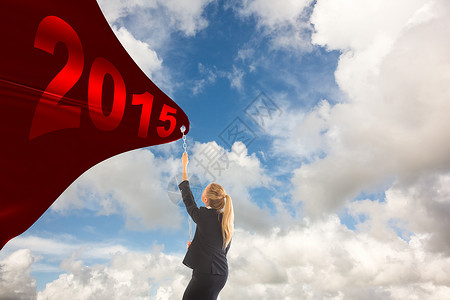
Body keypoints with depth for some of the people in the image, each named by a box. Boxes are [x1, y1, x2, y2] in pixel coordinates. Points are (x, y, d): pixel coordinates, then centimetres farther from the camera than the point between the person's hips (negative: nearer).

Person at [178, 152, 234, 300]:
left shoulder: (204, 216, -18)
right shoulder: (228, 220, 1)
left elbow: (187, 198, 0)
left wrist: (184, 166, 10)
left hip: (206, 274, -7)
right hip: (222, 272, 7)